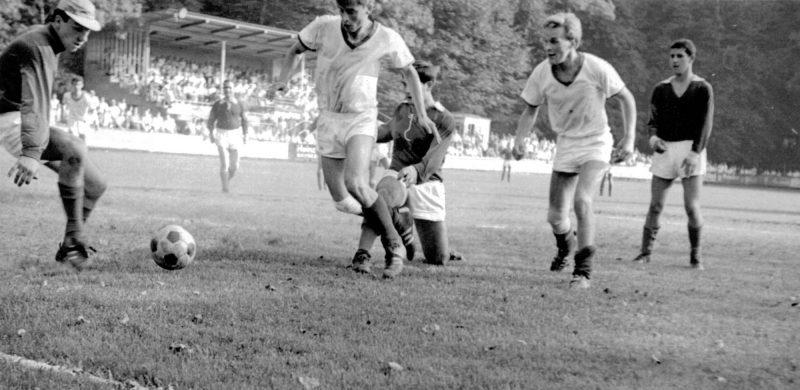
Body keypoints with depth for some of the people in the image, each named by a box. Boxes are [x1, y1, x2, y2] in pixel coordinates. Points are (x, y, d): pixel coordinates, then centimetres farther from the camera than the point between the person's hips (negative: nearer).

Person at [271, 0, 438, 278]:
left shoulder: (387, 39, -13)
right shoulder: (324, 27, -12)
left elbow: (409, 72, 6)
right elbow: (295, 50, 7)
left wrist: (421, 114, 4)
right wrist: (284, 79, -10)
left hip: (361, 119, -3)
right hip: (328, 119, 4)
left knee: (356, 185, -28)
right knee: (341, 201, 4)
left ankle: (394, 248, -12)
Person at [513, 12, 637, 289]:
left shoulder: (597, 69, -22)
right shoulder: (542, 73, -14)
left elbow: (626, 99, -6)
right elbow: (531, 110, 2)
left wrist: (629, 139, -12)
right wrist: (520, 139, -15)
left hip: (596, 142, -3)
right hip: (565, 144, 4)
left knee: (582, 199, -26)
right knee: (555, 216, 4)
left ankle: (583, 269, -12)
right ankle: (566, 245, 42)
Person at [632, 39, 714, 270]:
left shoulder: (703, 89, 1)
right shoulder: (661, 89, 11)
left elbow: (706, 124, -5)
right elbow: (654, 119, 10)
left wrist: (696, 153, -17)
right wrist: (653, 136, -13)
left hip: (691, 149, -3)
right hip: (664, 149, 3)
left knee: (692, 207, -6)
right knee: (655, 205, 0)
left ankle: (695, 255, 8)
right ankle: (646, 252, 7)